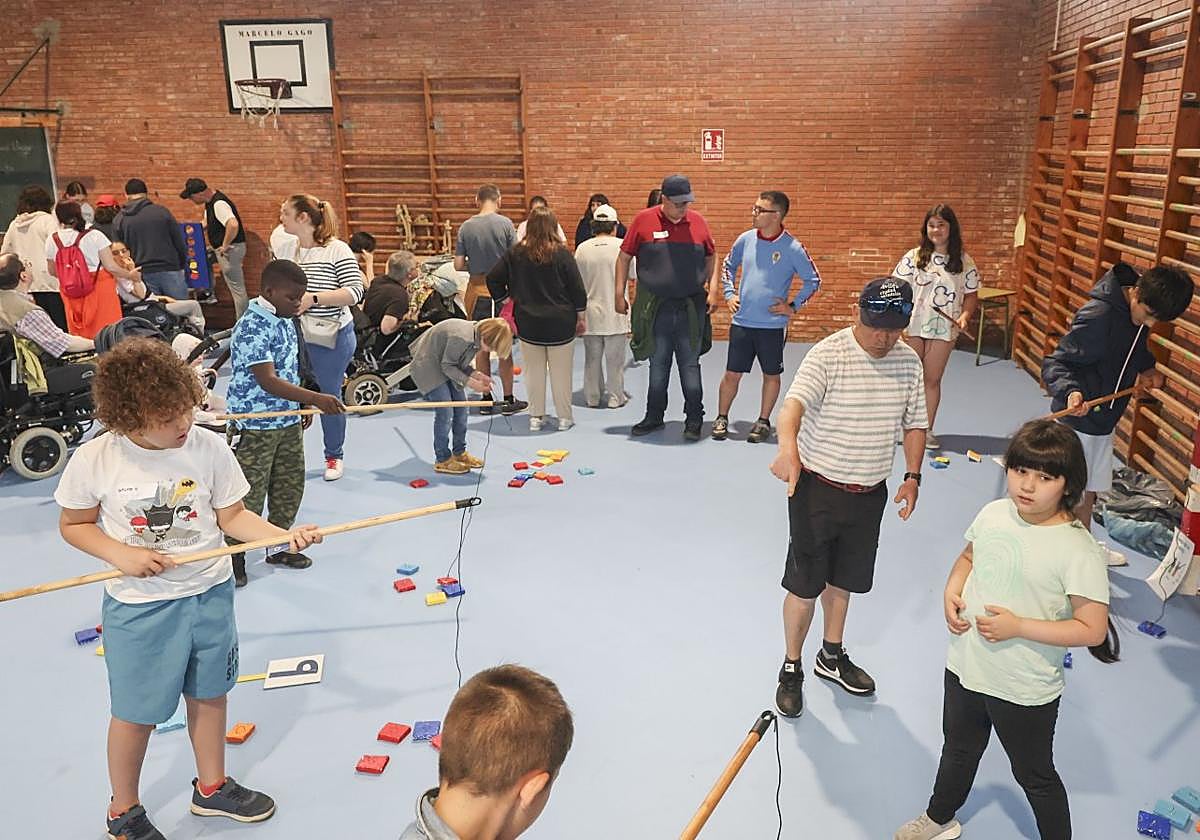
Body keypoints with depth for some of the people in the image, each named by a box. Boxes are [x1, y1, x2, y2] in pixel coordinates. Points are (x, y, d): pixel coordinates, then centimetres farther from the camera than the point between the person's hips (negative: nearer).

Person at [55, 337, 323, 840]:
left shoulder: (210, 447, -12)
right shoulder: (93, 460, -16)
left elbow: (232, 517, -3)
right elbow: (73, 525, -1)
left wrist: (284, 536, -18)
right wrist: (120, 553, -18)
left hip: (211, 594, 3)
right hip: (139, 608, -2)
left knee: (208, 695, 19)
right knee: (136, 713, 12)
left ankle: (211, 788, 43)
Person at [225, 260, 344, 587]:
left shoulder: (286, 322, 6)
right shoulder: (251, 328, -21)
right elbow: (268, 381, -28)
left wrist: (302, 406, 17)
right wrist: (315, 398, -35)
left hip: (288, 421, 8)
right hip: (255, 425, -8)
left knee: (290, 487, 16)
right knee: (249, 494, 2)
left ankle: (279, 546, 32)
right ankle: (234, 557, 18)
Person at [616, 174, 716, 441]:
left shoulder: (698, 221, 2)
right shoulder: (644, 220, -3)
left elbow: (711, 257, 15)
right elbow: (624, 257, 4)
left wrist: (711, 289, 7)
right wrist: (620, 294, 1)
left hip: (691, 309, 0)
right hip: (655, 309, 0)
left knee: (690, 365, 5)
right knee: (657, 365, 11)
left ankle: (694, 421, 15)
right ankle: (654, 417, 25)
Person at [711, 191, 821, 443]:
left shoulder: (792, 248, -9)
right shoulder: (746, 239, 2)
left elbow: (813, 280, 0)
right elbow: (728, 266, 19)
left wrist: (793, 306, -4)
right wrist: (729, 294, 9)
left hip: (773, 325, -2)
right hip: (742, 322, 2)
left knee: (771, 375, 9)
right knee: (732, 373, 5)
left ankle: (763, 422, 23)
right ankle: (721, 418, 20)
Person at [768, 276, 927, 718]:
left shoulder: (909, 361, 1)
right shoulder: (828, 354, -18)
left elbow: (914, 423, 12)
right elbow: (795, 402, -35)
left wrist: (912, 476, 2)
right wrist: (788, 447, -55)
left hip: (869, 494, 5)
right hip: (818, 488, -5)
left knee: (842, 580, 20)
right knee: (804, 585, 3)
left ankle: (832, 656, 41)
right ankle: (791, 670, 23)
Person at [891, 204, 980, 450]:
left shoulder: (964, 262, 4)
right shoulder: (913, 257, 0)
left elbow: (971, 294, 8)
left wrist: (964, 316, -10)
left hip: (943, 329, 1)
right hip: (912, 327, -1)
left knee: (932, 379, 7)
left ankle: (927, 430, 17)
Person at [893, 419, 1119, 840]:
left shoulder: (1078, 550, -24)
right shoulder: (993, 513, -6)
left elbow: (1092, 629, -22)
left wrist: (1018, 626, -27)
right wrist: (952, 590, -7)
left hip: (1024, 691, -6)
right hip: (965, 667, 6)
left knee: (1035, 776, 18)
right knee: (959, 750, 30)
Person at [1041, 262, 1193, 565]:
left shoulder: (1138, 314, 0)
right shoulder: (1098, 317, -27)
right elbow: (1054, 364, -26)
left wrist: (1147, 370, 6)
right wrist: (1071, 391, -43)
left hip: (1104, 420, 9)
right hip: (1077, 419, -8)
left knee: (1090, 491, 23)